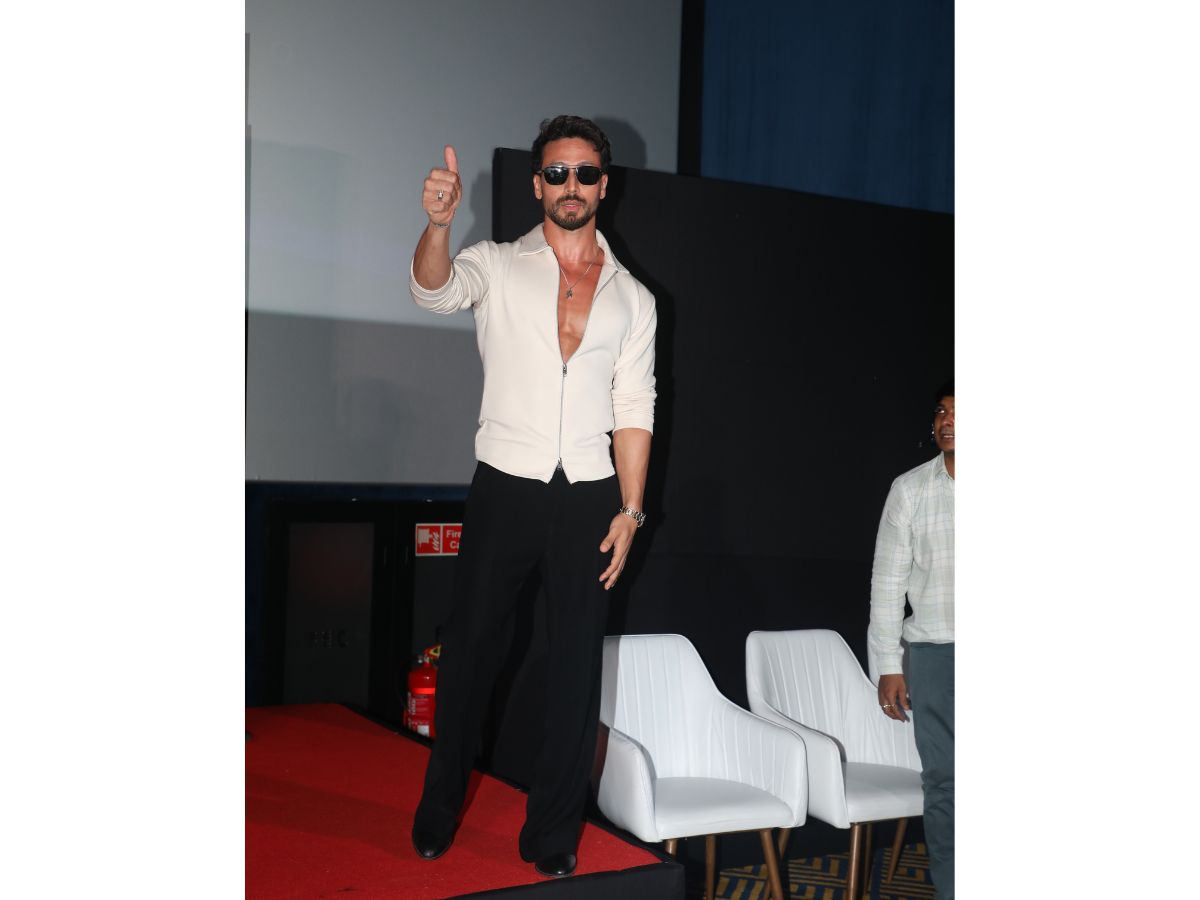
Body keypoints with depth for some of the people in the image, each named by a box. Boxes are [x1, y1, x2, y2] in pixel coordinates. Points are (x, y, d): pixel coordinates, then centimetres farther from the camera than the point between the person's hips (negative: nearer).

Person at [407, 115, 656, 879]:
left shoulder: (633, 298, 10)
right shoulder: (497, 267, 4)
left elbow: (634, 410, 7)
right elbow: (435, 289, -18)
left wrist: (630, 509, -2)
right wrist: (439, 222, -39)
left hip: (589, 496, 2)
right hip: (505, 485, -2)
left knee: (577, 663, 5)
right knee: (471, 650, 6)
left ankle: (553, 834, 18)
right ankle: (439, 813, 25)